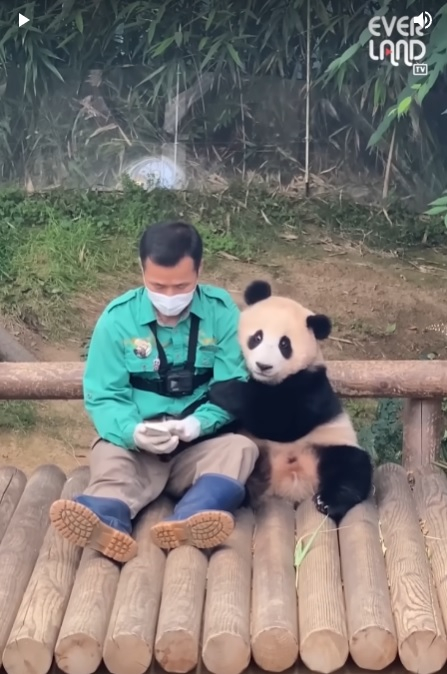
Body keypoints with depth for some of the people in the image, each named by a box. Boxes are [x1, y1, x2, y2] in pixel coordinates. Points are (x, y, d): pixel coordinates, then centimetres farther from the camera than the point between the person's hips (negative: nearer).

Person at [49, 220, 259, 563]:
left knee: (240, 448, -28)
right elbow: (103, 397, -5)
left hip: (202, 445, 1)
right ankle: (106, 521, -64)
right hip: (135, 446, 0)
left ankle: (191, 518, -57)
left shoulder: (222, 312, -3)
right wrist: (133, 431, -26)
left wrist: (198, 423, -26)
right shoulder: (117, 318, -4)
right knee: (108, 455, -31)